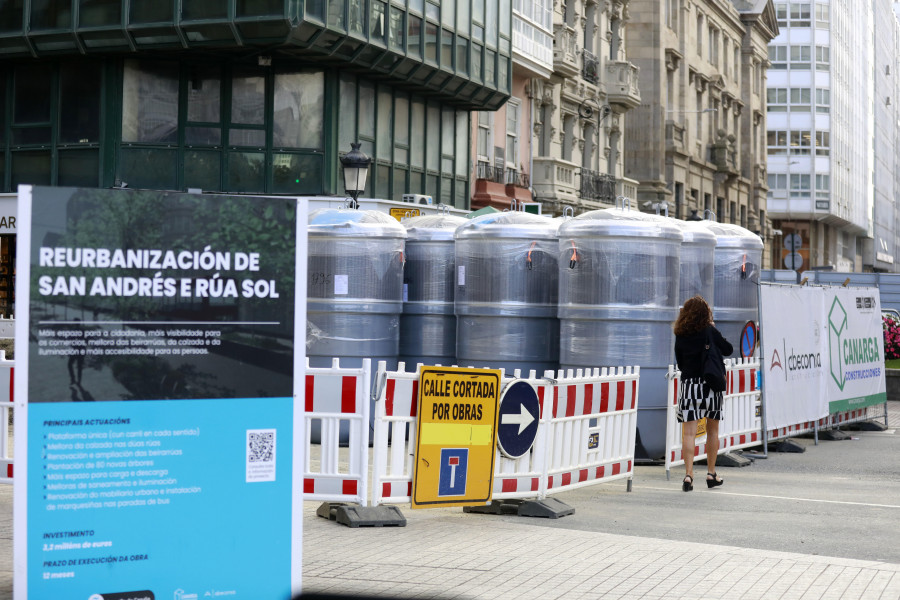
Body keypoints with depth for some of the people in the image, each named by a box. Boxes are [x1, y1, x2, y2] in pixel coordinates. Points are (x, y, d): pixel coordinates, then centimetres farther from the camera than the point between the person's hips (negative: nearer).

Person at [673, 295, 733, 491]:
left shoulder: (680, 335, 3)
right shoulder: (710, 331, -6)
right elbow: (728, 350, 6)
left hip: (688, 385, 1)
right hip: (710, 384, -1)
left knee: (689, 433, -1)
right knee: (712, 431, 12)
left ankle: (688, 474, -11)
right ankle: (711, 474, 18)